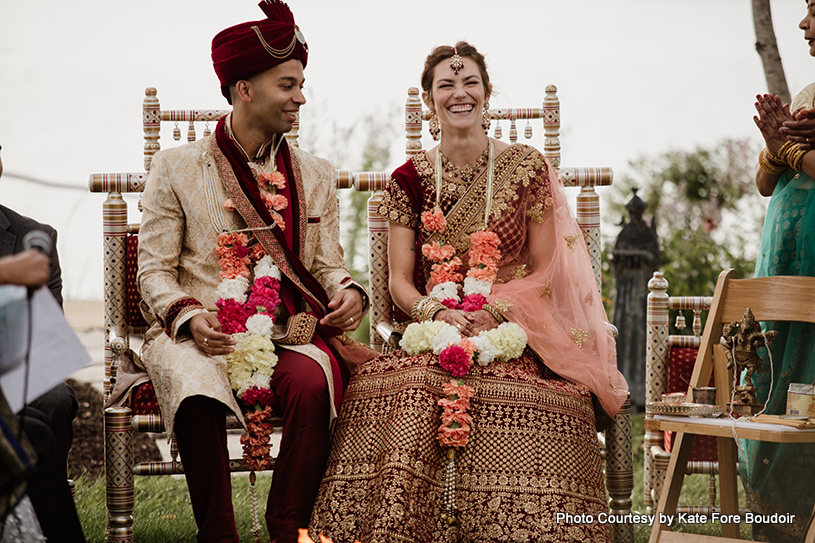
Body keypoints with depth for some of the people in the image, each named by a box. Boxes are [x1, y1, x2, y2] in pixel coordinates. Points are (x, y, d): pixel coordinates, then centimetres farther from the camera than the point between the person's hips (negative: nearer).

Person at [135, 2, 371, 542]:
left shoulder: (315, 176, 17)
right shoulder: (177, 167, 7)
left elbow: (328, 265, 15)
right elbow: (155, 269, 5)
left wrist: (349, 293, -9)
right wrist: (189, 317, -15)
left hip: (292, 333, 2)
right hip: (205, 334, -2)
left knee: (311, 384, -33)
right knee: (197, 388, -36)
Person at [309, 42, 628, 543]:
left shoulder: (526, 168, 6)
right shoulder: (410, 180, 10)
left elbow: (543, 272, 5)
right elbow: (400, 281, 8)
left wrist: (494, 314, -13)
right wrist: (438, 314, -13)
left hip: (512, 333, -1)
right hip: (431, 330, 1)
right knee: (409, 395, -34)